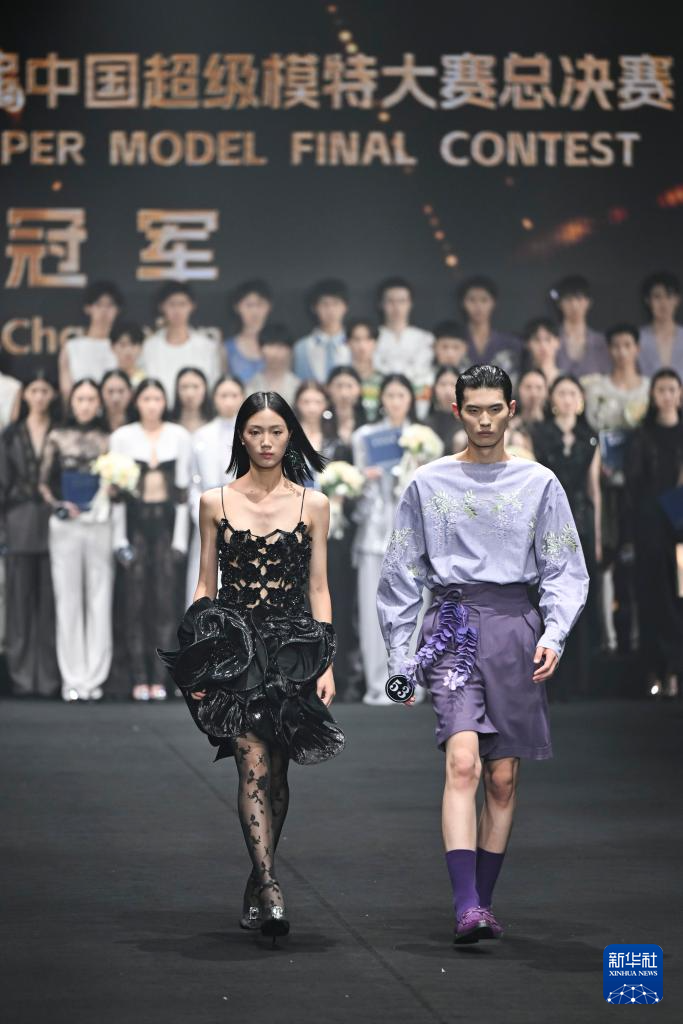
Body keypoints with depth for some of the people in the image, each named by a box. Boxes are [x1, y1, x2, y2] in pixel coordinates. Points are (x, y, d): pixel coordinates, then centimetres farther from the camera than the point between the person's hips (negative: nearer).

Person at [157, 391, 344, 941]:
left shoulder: (313, 505, 7)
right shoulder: (215, 502, 7)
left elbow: (318, 589, 7)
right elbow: (206, 585, 9)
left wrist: (327, 664, 0)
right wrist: (195, 660, 3)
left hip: (292, 645, 1)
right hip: (232, 645, -1)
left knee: (276, 773, 5)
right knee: (254, 766, -15)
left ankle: (259, 881, 22)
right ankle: (270, 887, -20)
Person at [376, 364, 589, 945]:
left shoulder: (540, 484, 8)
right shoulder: (428, 485, 8)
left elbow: (566, 571, 8)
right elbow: (401, 576, 12)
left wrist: (553, 634, -8)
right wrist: (399, 656, 7)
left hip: (516, 627, 1)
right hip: (453, 628, -1)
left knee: (504, 778, 3)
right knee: (463, 762, -18)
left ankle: (484, 901, 14)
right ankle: (466, 907, -24)